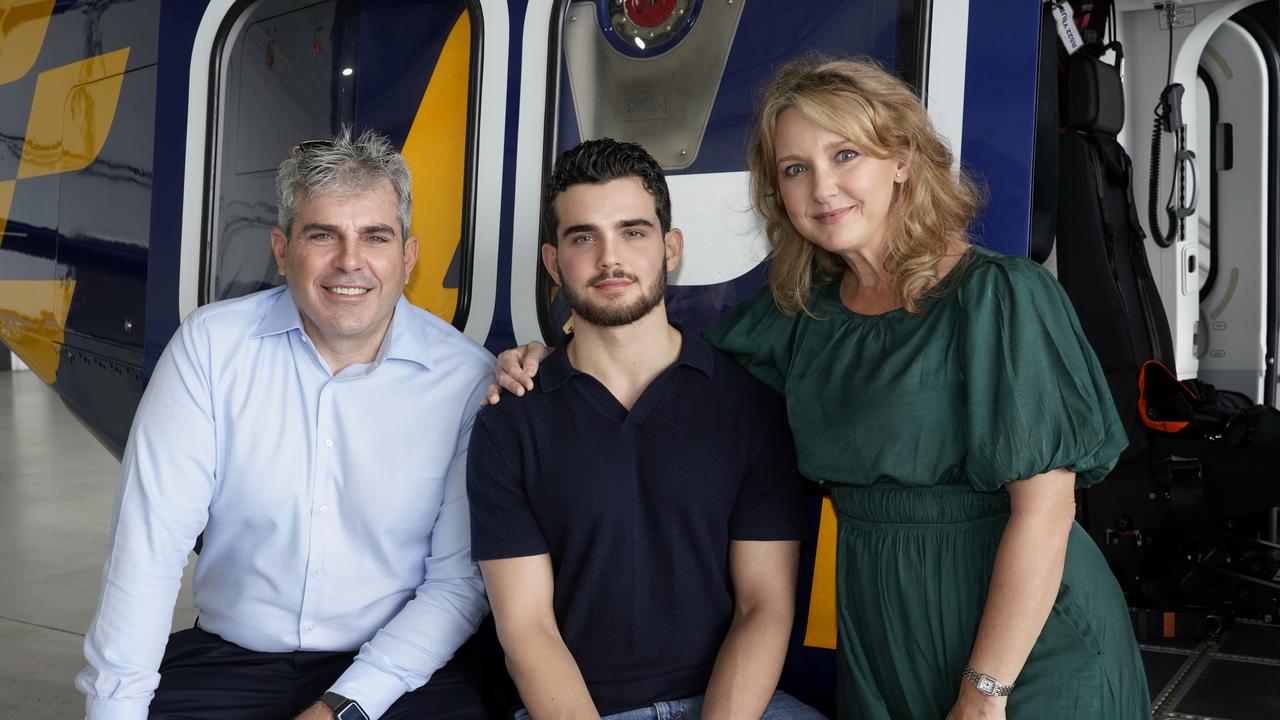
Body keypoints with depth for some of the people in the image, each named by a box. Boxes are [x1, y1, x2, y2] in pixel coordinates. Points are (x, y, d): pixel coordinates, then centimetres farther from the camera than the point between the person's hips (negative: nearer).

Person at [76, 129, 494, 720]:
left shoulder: (469, 380, -9)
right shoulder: (211, 345, -5)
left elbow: (459, 580, -6)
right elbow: (149, 543, -6)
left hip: (394, 670, -1)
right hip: (227, 661, 1)